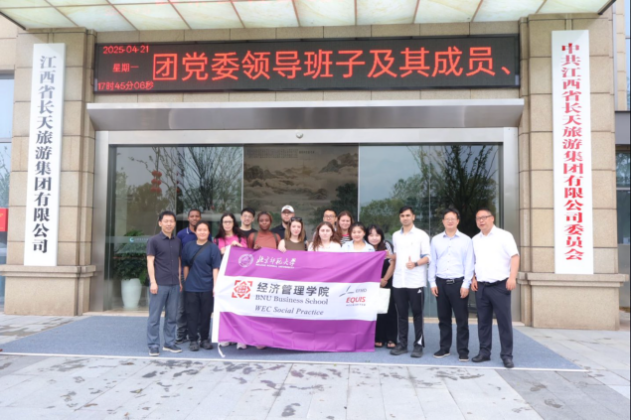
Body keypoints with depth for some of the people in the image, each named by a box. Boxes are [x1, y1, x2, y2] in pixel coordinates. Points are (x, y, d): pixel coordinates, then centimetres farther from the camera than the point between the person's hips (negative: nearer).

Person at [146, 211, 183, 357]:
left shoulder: (178, 241, 11)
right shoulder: (154, 241, -3)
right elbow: (150, 262, -6)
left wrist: (180, 280, 13)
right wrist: (153, 282, -12)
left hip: (174, 284, 5)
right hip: (159, 284, -5)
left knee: (172, 316, 9)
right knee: (154, 316, 2)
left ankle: (169, 343, 19)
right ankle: (153, 345, 10)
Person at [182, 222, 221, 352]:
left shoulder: (213, 248, -3)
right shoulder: (189, 246, 6)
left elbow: (215, 268, -6)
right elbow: (185, 265, 11)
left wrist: (216, 286, -11)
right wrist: (185, 282, 9)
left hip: (207, 287, -1)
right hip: (191, 287, 2)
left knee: (206, 314, 8)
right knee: (192, 314, 4)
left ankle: (204, 339, 21)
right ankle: (193, 340, 14)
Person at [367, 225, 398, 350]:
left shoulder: (387, 246, -9)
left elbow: (393, 264, -8)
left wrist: (385, 279, -8)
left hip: (388, 284, -2)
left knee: (390, 310, -3)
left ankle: (391, 339, 5)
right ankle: (378, 338, 9)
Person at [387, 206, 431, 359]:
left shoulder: (421, 235, -1)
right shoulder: (395, 236, 13)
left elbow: (428, 257, -4)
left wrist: (415, 263, -22)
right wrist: (387, 276, 14)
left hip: (416, 281, -4)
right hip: (398, 282, 4)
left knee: (417, 314, 2)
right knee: (402, 314, 8)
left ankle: (419, 345, 10)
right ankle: (402, 344, 16)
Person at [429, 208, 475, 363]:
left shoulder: (466, 240, 1)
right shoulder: (436, 240, 8)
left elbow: (469, 264, -2)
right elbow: (433, 262, 8)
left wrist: (466, 284, -8)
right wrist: (432, 282, 2)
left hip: (459, 282, -2)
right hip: (441, 282, 3)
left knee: (462, 319, 2)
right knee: (443, 318, 10)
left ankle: (463, 350, 11)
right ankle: (444, 348, 21)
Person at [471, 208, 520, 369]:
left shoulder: (504, 236, -2)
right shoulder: (475, 240, 14)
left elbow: (514, 256, -7)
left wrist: (512, 277, -18)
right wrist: (473, 279, 7)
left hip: (500, 285, -4)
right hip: (481, 286, 5)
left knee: (504, 320, -1)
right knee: (483, 320, 9)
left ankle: (507, 355, 8)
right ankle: (484, 352, 18)